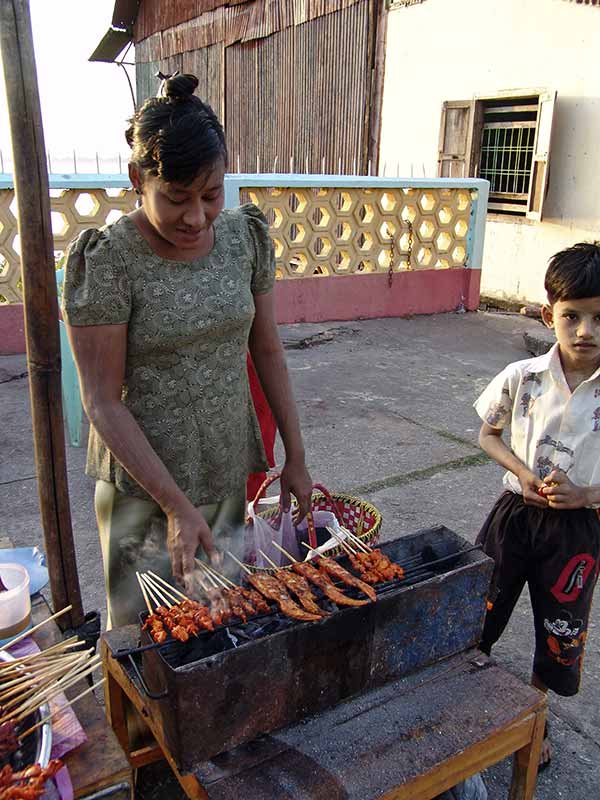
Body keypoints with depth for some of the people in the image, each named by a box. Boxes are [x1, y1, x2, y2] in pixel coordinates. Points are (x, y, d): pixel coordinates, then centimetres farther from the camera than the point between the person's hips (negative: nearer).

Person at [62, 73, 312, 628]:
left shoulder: (245, 236, -4)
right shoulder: (107, 261, -19)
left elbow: (267, 350, 4)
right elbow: (102, 403, -17)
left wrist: (295, 458, 4)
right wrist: (176, 505, -21)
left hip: (231, 472, 4)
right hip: (144, 483, -4)